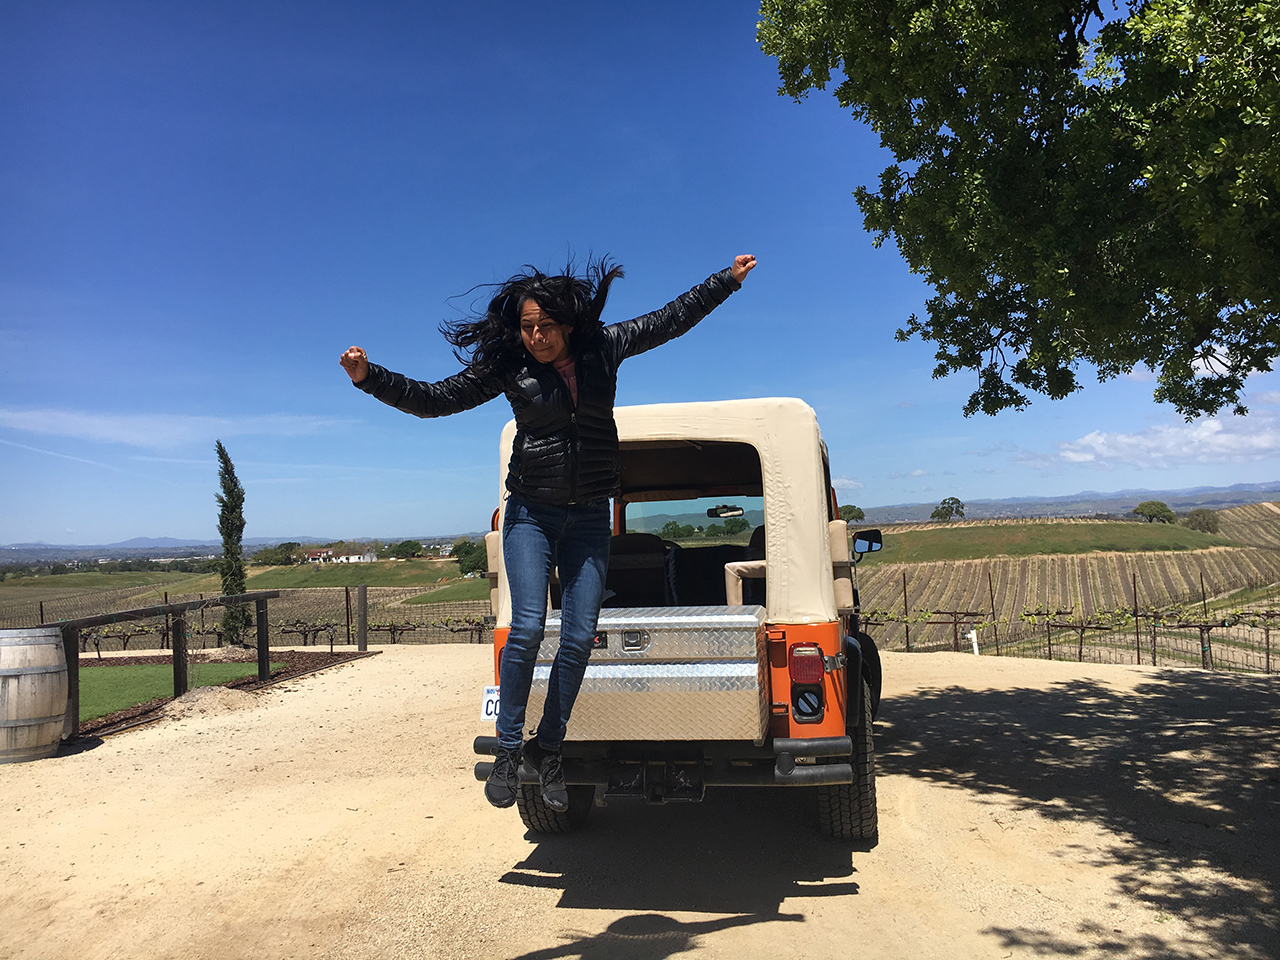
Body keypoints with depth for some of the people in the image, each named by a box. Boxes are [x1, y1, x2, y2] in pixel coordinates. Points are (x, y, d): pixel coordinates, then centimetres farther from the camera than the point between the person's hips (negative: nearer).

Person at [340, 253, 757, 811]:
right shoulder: (508, 366, -4)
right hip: (531, 513, -2)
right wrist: (371, 378, -15)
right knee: (527, 627, -16)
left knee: (578, 639, -3)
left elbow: (671, 319, 11)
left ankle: (547, 750, 13)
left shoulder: (602, 348, 1)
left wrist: (728, 279, 17)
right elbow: (436, 399, -3)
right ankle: (507, 750, 1)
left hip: (589, 517, 2)